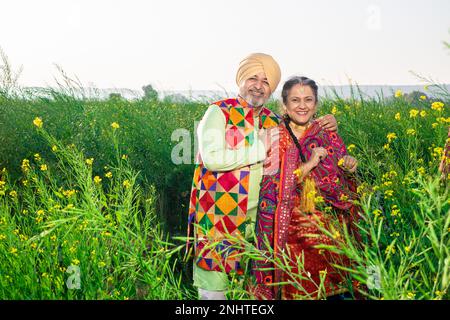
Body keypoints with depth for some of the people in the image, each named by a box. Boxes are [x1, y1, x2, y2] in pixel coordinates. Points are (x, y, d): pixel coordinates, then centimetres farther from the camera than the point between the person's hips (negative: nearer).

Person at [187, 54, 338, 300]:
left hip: (258, 219, 5)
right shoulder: (219, 112, -5)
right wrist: (260, 147, -14)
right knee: (214, 290, 0)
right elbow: (212, 159, -20)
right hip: (217, 218, -5)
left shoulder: (273, 122, 11)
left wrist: (326, 128, 4)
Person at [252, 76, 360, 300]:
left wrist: (349, 169, -10)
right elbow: (271, 188, -11)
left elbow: (345, 190, 10)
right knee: (297, 292, -1)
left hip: (330, 232, 3)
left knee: (330, 289, 4)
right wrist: (308, 165, -17)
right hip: (293, 235, -2)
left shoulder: (329, 137, 7)